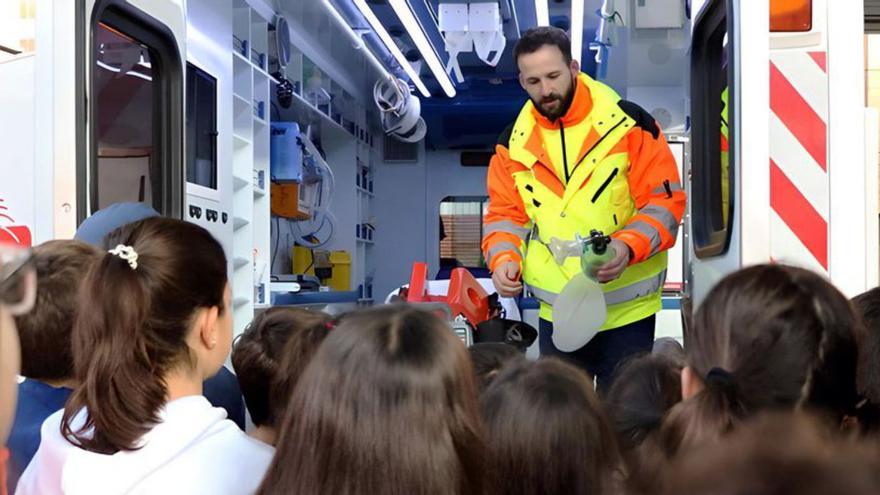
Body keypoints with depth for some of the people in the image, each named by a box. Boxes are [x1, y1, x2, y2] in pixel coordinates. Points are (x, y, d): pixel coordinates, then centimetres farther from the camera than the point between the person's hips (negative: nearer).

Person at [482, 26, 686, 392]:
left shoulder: (628, 124, -9)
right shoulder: (514, 142, 4)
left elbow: (665, 201, -9)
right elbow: (505, 214, 10)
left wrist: (627, 247, -26)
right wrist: (504, 259, -10)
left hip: (627, 309, -3)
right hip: (556, 312, 4)